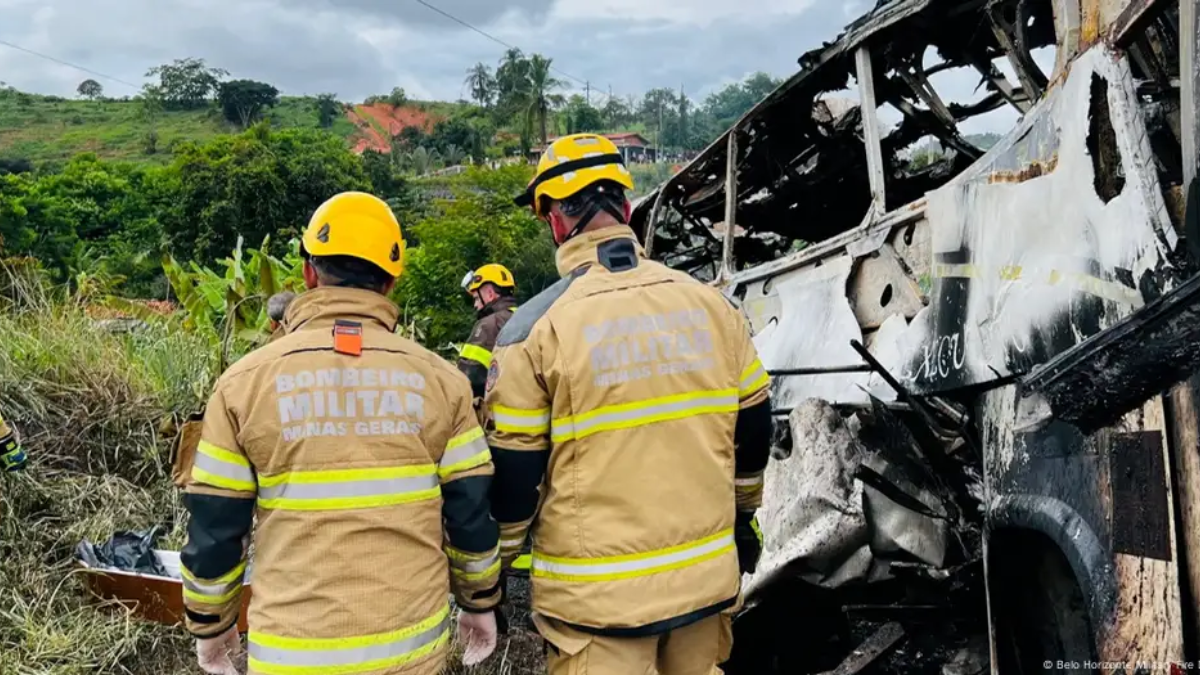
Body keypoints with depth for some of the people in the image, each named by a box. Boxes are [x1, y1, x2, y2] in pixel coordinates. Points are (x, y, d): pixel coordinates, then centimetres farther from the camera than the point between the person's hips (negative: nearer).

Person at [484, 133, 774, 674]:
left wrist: (493, 566, 7)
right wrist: (742, 515, 24)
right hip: (708, 575, 4)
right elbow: (753, 428, 8)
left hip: (597, 593, -4)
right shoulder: (710, 304, 0)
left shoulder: (538, 325, -12)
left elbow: (512, 469, -9)